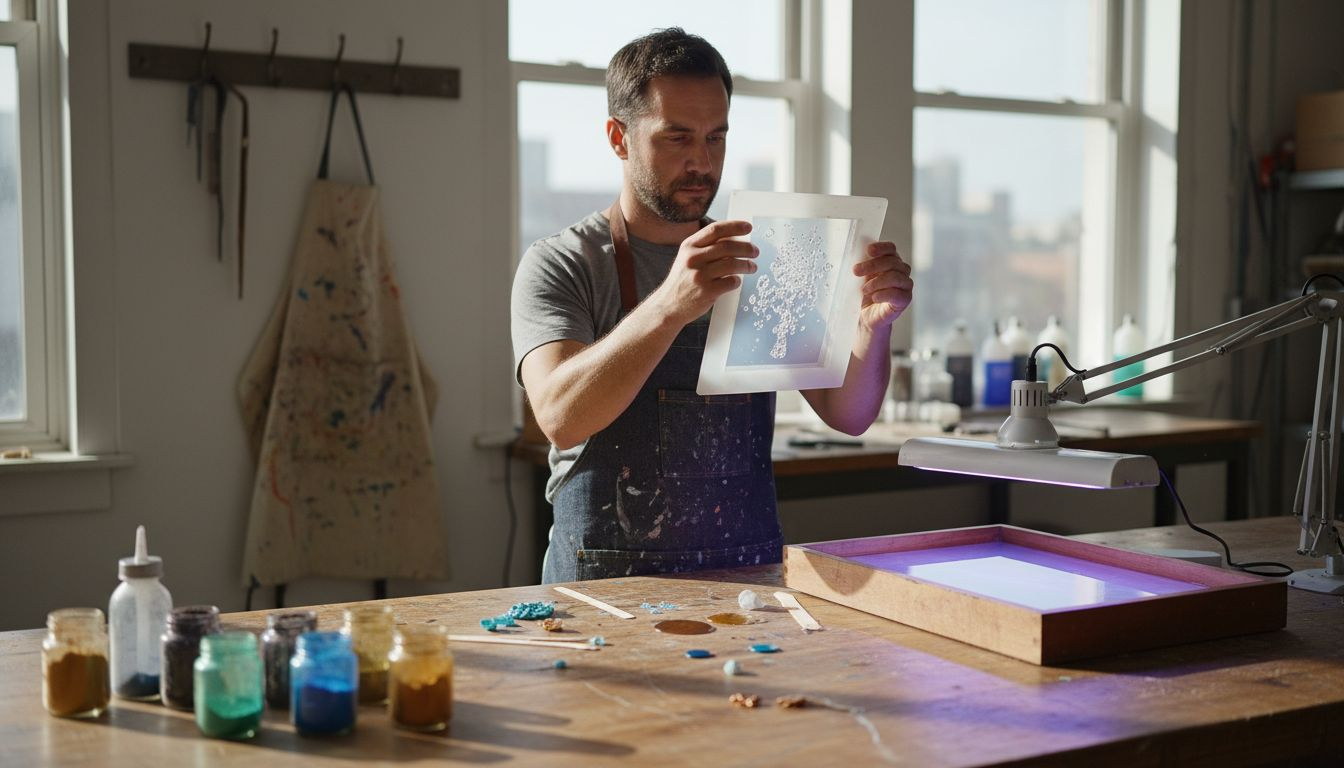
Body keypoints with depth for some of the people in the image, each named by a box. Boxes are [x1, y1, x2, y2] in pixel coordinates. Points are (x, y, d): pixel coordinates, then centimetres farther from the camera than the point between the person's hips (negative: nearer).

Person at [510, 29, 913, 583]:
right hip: (608, 577, -3)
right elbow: (560, 417, -19)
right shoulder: (559, 266, -1)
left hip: (750, 573, 3)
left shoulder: (757, 265, 12)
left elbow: (847, 414, 7)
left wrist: (874, 324, -13)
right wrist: (669, 307, -32)